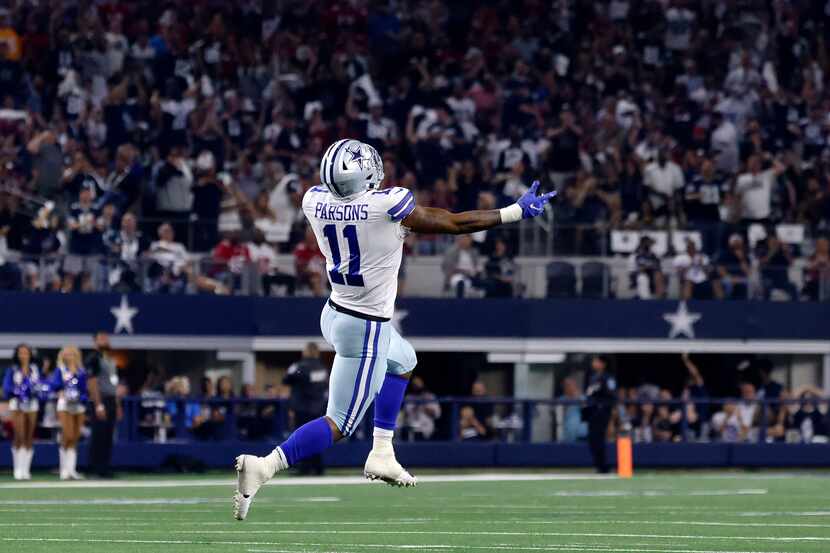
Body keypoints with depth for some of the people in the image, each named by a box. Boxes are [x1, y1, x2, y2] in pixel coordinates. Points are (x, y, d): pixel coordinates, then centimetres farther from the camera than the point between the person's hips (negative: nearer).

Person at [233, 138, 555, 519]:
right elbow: (455, 224, -12)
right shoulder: (387, 205, -22)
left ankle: (381, 454, 30)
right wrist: (518, 211, -1)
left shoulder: (315, 201, -7)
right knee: (338, 425, -1)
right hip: (366, 328, -7)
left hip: (334, 313, 7)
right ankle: (264, 467, -18)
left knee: (402, 361, 33)